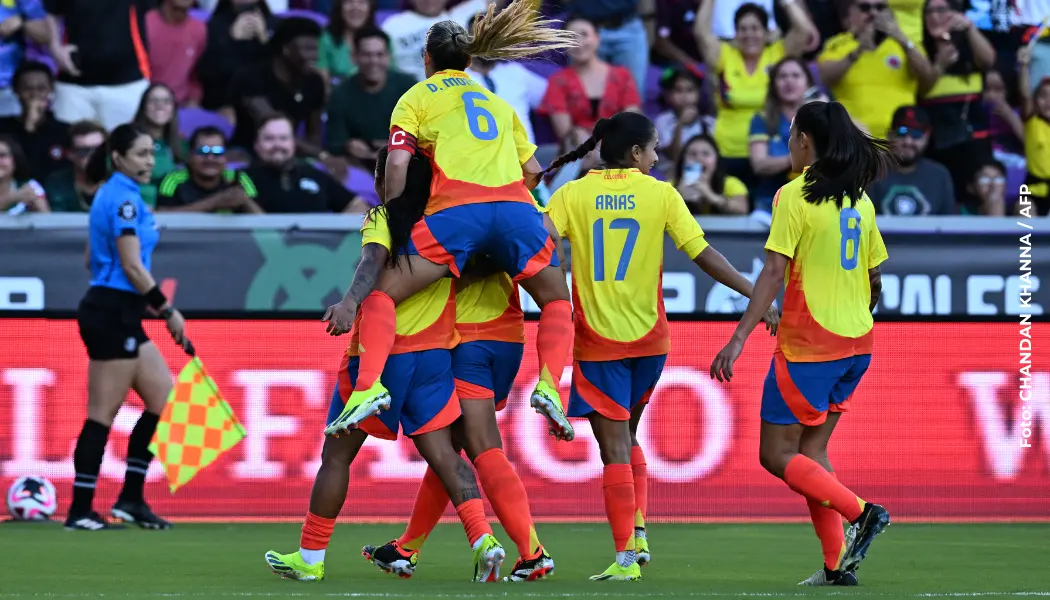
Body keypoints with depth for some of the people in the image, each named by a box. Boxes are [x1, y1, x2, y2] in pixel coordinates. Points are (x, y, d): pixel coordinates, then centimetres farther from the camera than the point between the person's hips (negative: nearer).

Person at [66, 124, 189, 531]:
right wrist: (167, 310, -12)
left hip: (117, 316, 10)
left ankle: (131, 498, 11)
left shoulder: (111, 194, 16)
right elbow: (132, 267, -19)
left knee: (165, 400, 9)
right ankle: (80, 510, -1)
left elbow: (92, 259, 22)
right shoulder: (124, 198, -15)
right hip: (113, 315, -10)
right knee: (102, 415, -6)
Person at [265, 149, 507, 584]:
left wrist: (351, 301, -42)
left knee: (336, 455, 7)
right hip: (434, 352, 4)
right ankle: (482, 538, -18)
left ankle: (310, 558, 15)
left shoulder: (381, 219, -9)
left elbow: (374, 259, -28)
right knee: (442, 453, 3)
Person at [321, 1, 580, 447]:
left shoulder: (416, 98, 19)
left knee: (382, 295, 5)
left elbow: (397, 163, 4)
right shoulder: (497, 101, 31)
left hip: (456, 209, -3)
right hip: (516, 205, 3)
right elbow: (533, 170, 28)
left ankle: (369, 387, -18)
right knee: (556, 301, 21)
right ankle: (549, 385, -4)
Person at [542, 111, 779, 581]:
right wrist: (756, 295, -1)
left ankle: (626, 557, -7)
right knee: (626, 439, 22)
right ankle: (637, 533, 8)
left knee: (615, 449, 0)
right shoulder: (660, 194, -2)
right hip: (649, 339, 1)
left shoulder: (572, 195, -2)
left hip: (597, 341, -1)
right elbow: (704, 254, -5)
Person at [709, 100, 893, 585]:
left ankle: (860, 512, -14)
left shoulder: (795, 196, -12)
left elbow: (774, 273, -19)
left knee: (777, 456, 0)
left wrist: (739, 338, -20)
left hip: (807, 345, -7)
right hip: (855, 344, 7)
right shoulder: (859, 199, 10)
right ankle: (837, 564, 6)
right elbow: (875, 280, 14)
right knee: (811, 449, 13)